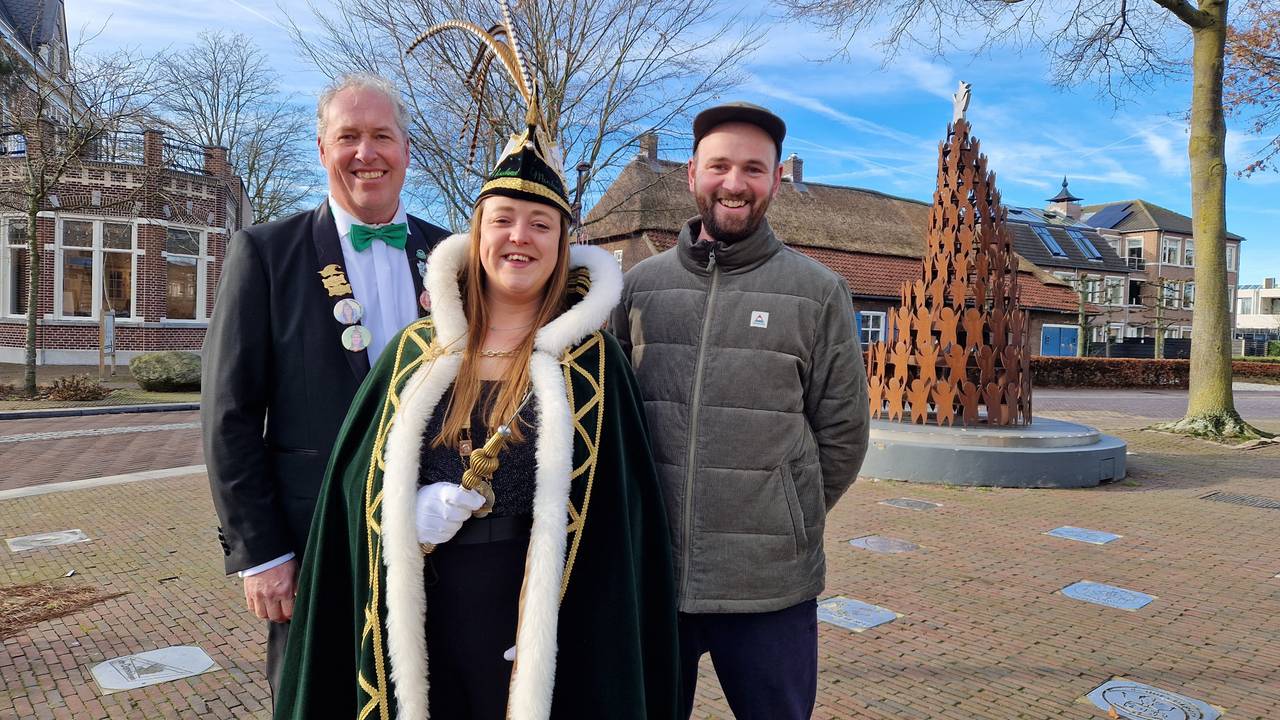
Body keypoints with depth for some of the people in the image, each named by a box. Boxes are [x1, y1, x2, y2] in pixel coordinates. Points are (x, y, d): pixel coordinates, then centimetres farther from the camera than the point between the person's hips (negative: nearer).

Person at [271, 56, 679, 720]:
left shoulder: (590, 359, -6)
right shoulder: (418, 349, 2)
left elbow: (617, 508, -6)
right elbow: (358, 473, 7)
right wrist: (412, 516, -13)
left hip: (540, 621, -2)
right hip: (422, 618, 3)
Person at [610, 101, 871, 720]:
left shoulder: (818, 292, -2)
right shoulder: (641, 284, 4)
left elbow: (842, 433, 3)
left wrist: (785, 522, 5)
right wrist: (658, 510, 6)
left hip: (771, 583, -2)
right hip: (649, 573, 2)